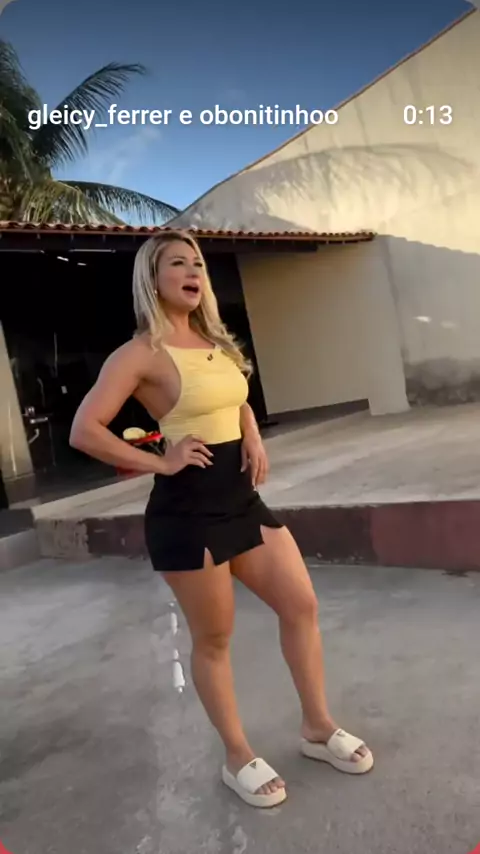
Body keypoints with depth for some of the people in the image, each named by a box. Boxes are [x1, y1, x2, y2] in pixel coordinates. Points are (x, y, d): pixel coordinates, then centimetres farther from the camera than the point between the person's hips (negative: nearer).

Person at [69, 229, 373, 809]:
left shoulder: (217, 343, 11)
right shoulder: (143, 353, -11)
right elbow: (84, 431, -17)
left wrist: (254, 440, 7)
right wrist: (159, 463, -15)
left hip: (241, 497, 8)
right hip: (187, 508, -7)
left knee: (301, 605, 10)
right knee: (213, 639, 8)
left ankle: (317, 729, 31)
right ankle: (238, 758, 30)